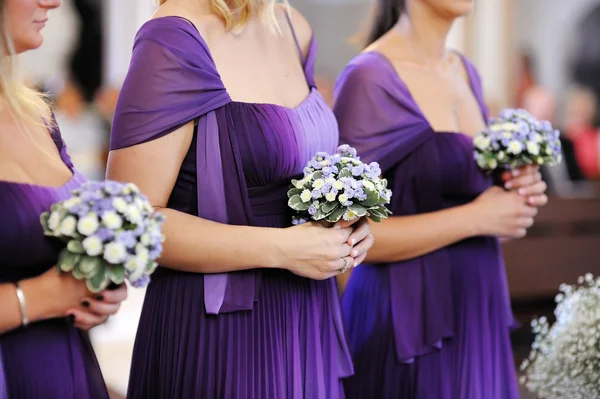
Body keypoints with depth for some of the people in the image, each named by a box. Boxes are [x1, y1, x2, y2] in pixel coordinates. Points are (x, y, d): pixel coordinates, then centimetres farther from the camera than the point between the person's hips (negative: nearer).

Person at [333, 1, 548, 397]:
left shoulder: (466, 72, 9)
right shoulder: (370, 78, -14)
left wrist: (519, 196, 0)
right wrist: (476, 217, -16)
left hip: (476, 312, 7)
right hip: (409, 317, -7)